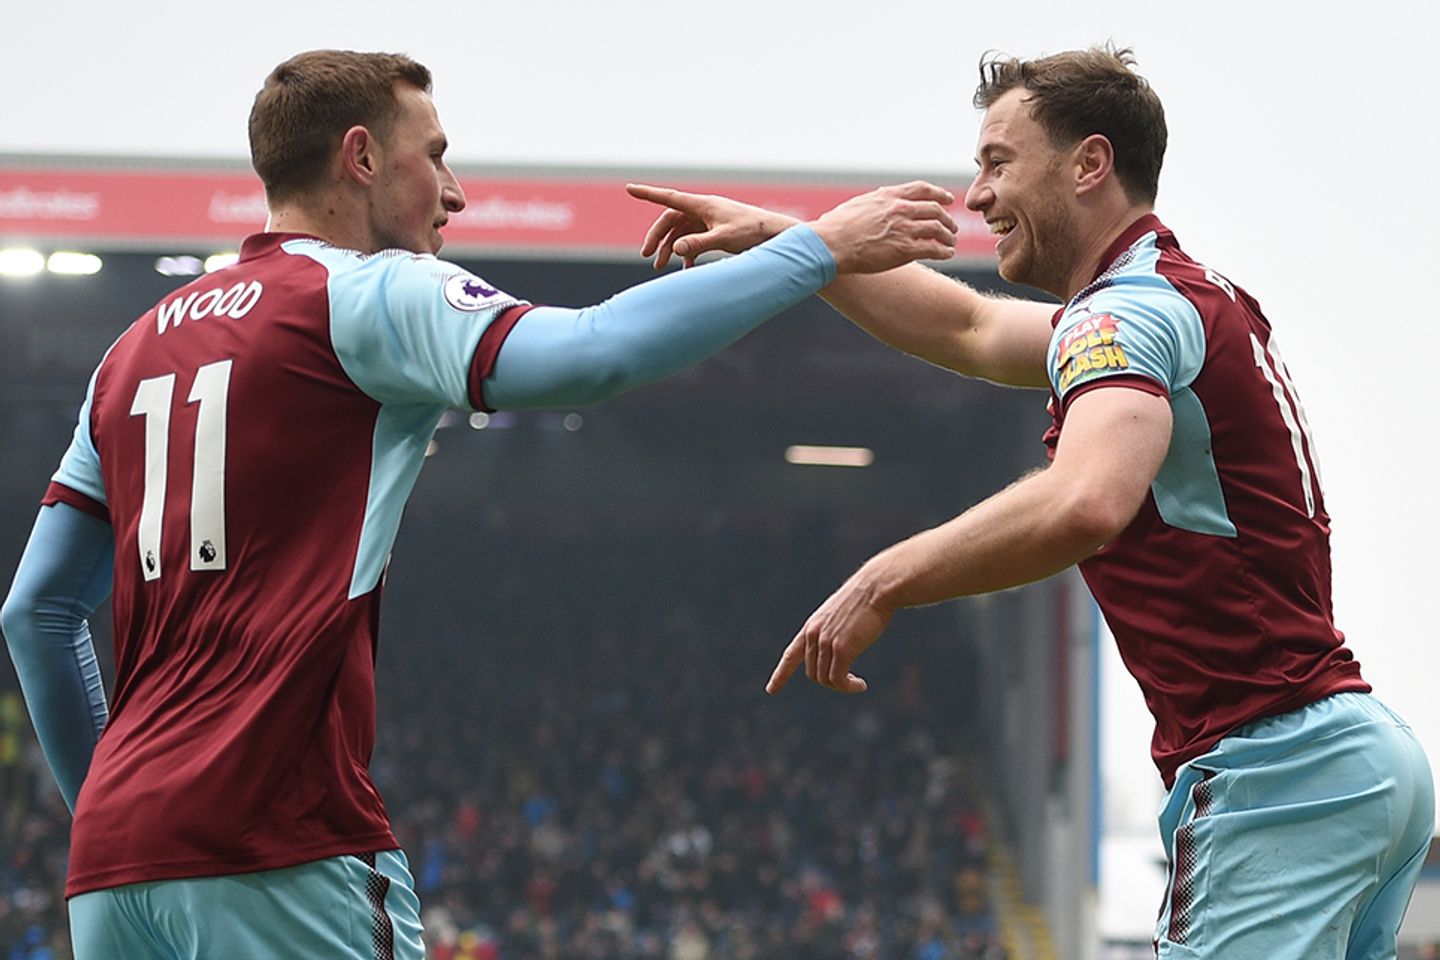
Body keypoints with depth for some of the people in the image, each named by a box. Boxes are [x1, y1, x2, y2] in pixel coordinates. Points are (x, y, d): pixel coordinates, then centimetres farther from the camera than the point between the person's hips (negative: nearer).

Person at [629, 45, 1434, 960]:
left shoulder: (1130, 312, -12)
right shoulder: (1193, 299, 21)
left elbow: (1085, 502, -33)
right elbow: (970, 328, 35)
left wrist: (884, 582, -23)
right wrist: (779, 238, 34)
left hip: (1273, 774, -10)